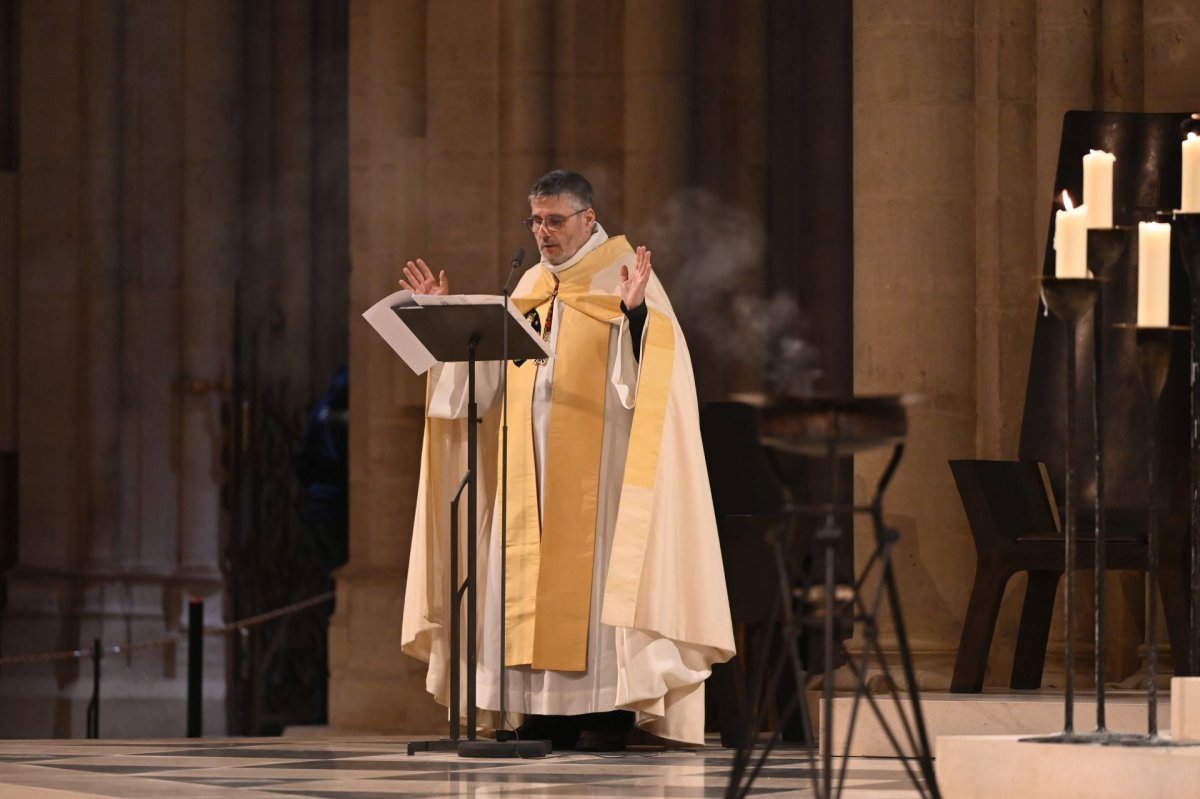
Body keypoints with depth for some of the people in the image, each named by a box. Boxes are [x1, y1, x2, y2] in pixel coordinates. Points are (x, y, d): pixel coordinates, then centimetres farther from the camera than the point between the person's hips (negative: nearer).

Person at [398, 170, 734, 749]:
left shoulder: (623, 274, -3)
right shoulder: (533, 287, 16)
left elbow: (652, 364, -15)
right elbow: (491, 365, 18)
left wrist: (635, 311, -32)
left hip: (595, 458, -6)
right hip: (533, 460, 7)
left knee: (593, 567, -9)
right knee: (536, 570, 3)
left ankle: (610, 708, -8)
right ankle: (548, 707, 6)